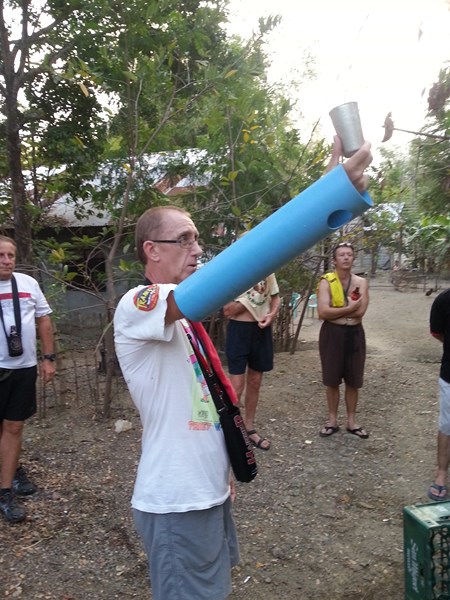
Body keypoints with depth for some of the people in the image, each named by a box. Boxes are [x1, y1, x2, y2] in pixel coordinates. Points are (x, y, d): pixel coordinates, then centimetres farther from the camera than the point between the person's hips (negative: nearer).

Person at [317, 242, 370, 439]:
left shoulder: (361, 282, 0)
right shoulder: (326, 282, -7)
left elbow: (360, 312, -14)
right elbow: (322, 312, -20)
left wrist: (335, 310, -14)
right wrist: (348, 308, -16)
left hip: (354, 334, 2)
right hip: (332, 334, -2)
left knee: (353, 381, 11)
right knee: (332, 380, 8)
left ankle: (351, 421, 26)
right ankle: (332, 420, 24)